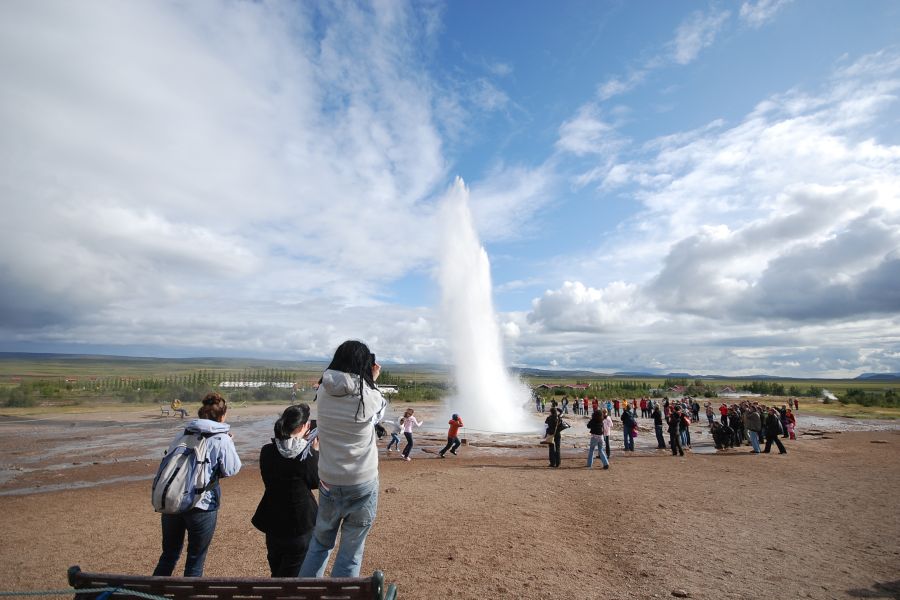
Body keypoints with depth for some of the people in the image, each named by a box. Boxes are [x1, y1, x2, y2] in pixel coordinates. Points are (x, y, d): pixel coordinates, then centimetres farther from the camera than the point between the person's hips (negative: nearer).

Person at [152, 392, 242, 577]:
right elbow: (231, 469, -7)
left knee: (169, 555, 25)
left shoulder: (183, 434, 5)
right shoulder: (222, 440, -12)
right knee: (195, 560, 15)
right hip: (202, 506, -5)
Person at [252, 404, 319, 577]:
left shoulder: (267, 451, -11)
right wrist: (315, 451, -5)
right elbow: (315, 482, -9)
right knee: (293, 572, 15)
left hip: (273, 521, 4)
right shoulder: (307, 453, -23)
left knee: (276, 569, 26)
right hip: (301, 522, -4)